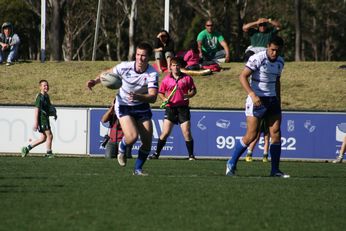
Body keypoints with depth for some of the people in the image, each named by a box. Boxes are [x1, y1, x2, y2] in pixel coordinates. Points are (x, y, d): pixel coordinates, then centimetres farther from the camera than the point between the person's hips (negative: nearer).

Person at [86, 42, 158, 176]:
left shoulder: (152, 74, -21)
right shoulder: (125, 67, -19)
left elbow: (153, 97, -31)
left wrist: (137, 97, -47)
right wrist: (95, 81, -16)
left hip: (142, 106, 2)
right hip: (123, 106, -2)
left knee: (147, 142, -3)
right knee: (132, 137, -23)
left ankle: (138, 169, 19)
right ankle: (122, 149, 14)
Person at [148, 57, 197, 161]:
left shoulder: (187, 78, 5)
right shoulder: (166, 79, 7)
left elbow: (193, 90, 10)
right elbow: (160, 92, 14)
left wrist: (189, 95, -11)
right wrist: (164, 99, -6)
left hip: (183, 108, 0)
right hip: (170, 108, 0)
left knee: (187, 133, -4)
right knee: (165, 133, -5)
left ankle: (191, 155, 5)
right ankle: (156, 154, 3)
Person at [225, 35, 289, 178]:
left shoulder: (280, 62, 9)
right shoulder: (257, 59, -14)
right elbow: (242, 77, -17)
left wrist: (278, 100, 20)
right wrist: (252, 95, -27)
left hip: (272, 100, 6)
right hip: (257, 100, -6)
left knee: (276, 134, -3)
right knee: (251, 135, -8)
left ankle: (275, 170, 2)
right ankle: (231, 164, 8)